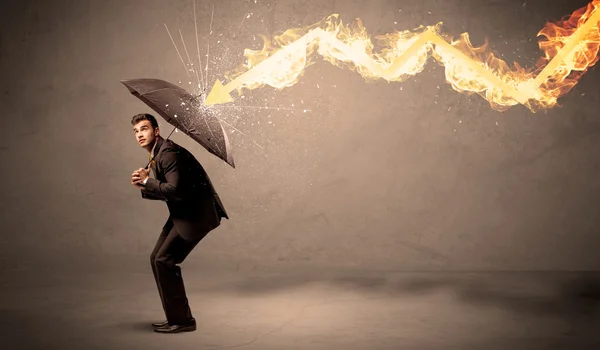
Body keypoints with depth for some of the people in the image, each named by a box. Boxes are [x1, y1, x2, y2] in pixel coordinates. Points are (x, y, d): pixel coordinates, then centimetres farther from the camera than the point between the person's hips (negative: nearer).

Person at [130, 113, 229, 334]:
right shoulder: (157, 155, 15)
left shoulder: (168, 153, -17)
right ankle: (176, 317, 20)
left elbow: (175, 190, -26)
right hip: (183, 213, 11)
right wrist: (145, 188, 1)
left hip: (196, 214, -11)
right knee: (157, 259, 11)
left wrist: (147, 180, -15)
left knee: (164, 260, -12)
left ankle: (181, 320, 0)